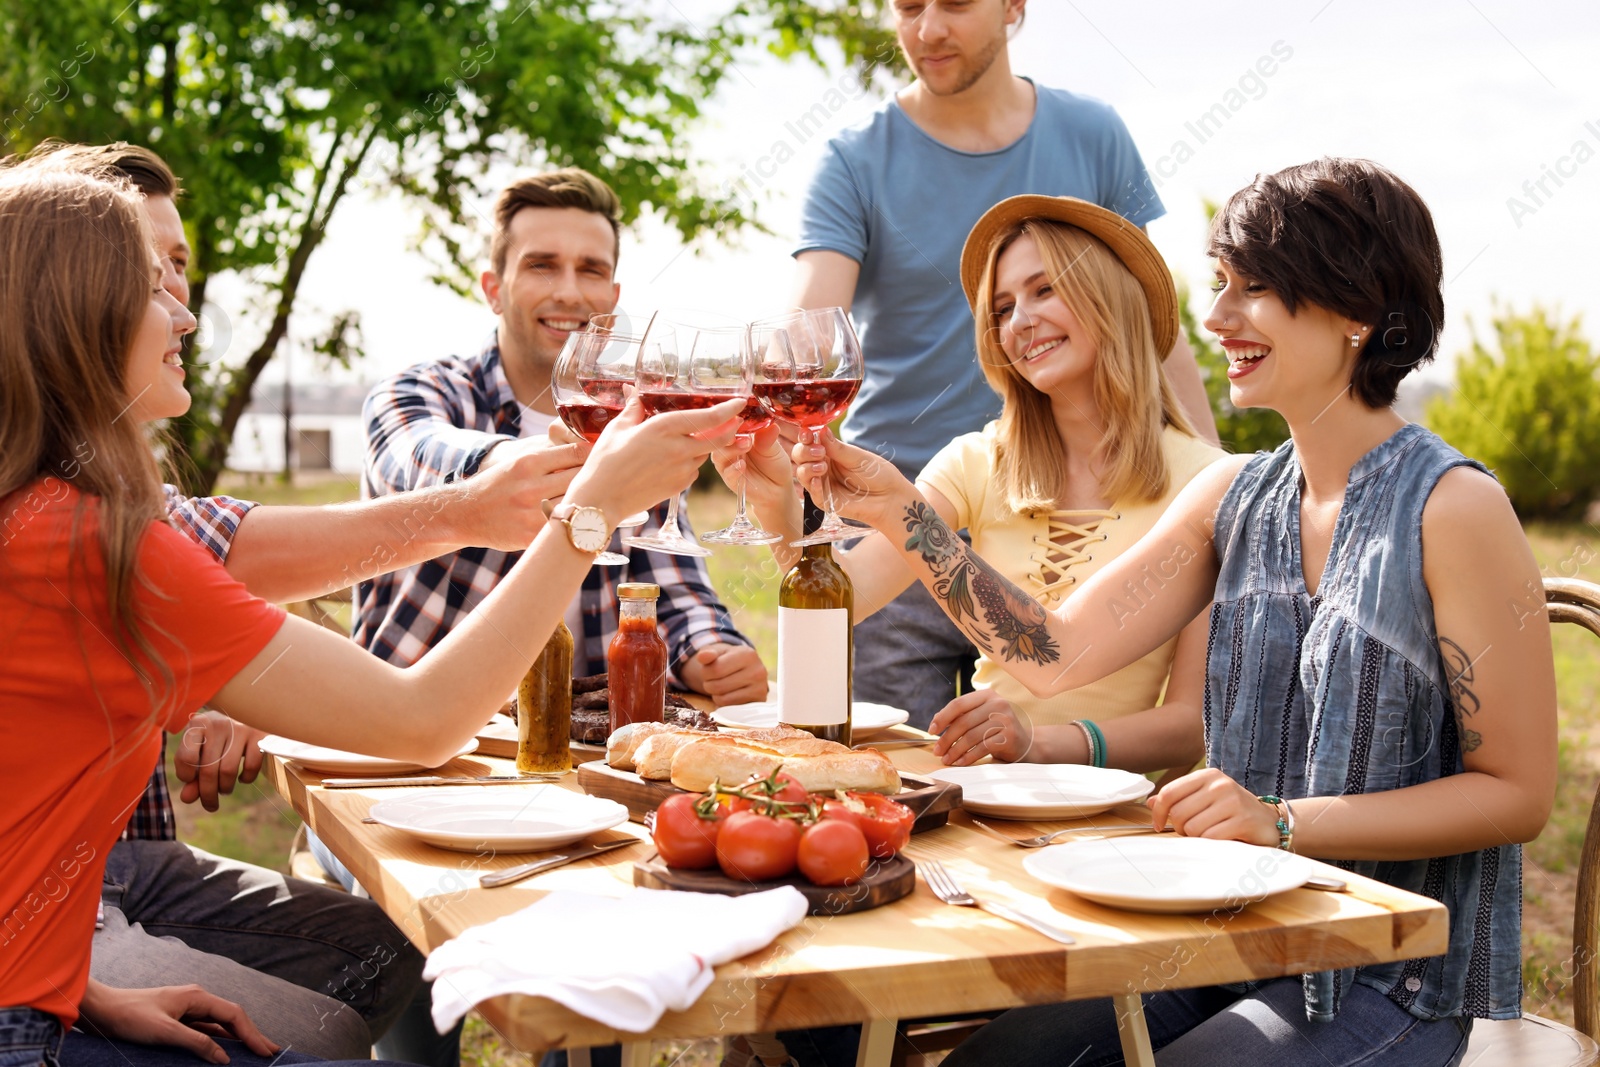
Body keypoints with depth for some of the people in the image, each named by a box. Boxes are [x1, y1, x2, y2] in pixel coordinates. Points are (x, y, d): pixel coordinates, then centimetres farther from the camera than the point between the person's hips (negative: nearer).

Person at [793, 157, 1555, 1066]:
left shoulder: (1451, 510, -14)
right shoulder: (1232, 497, 6)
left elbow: (1519, 792, -12)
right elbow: (1058, 654, 0)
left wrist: (1283, 821, -21)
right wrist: (902, 512, -6)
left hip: (1397, 981, -5)